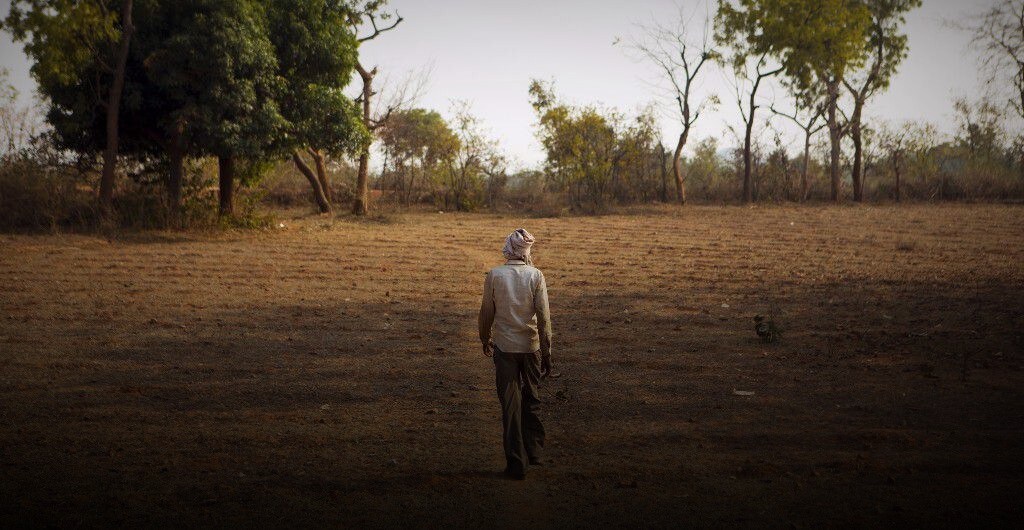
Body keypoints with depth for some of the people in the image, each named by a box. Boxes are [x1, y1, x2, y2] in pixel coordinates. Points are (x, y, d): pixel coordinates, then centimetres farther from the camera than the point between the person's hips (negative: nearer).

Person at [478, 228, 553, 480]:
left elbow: (486, 312, 0)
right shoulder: (536, 276, -8)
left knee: (510, 405, 4)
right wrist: (546, 352, -3)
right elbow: (543, 317, -9)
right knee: (531, 399, 19)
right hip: (531, 346, 1)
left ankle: (516, 464, 4)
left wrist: (485, 340, 18)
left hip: (504, 347, -1)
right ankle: (534, 452, 29)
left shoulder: (494, 275, -7)